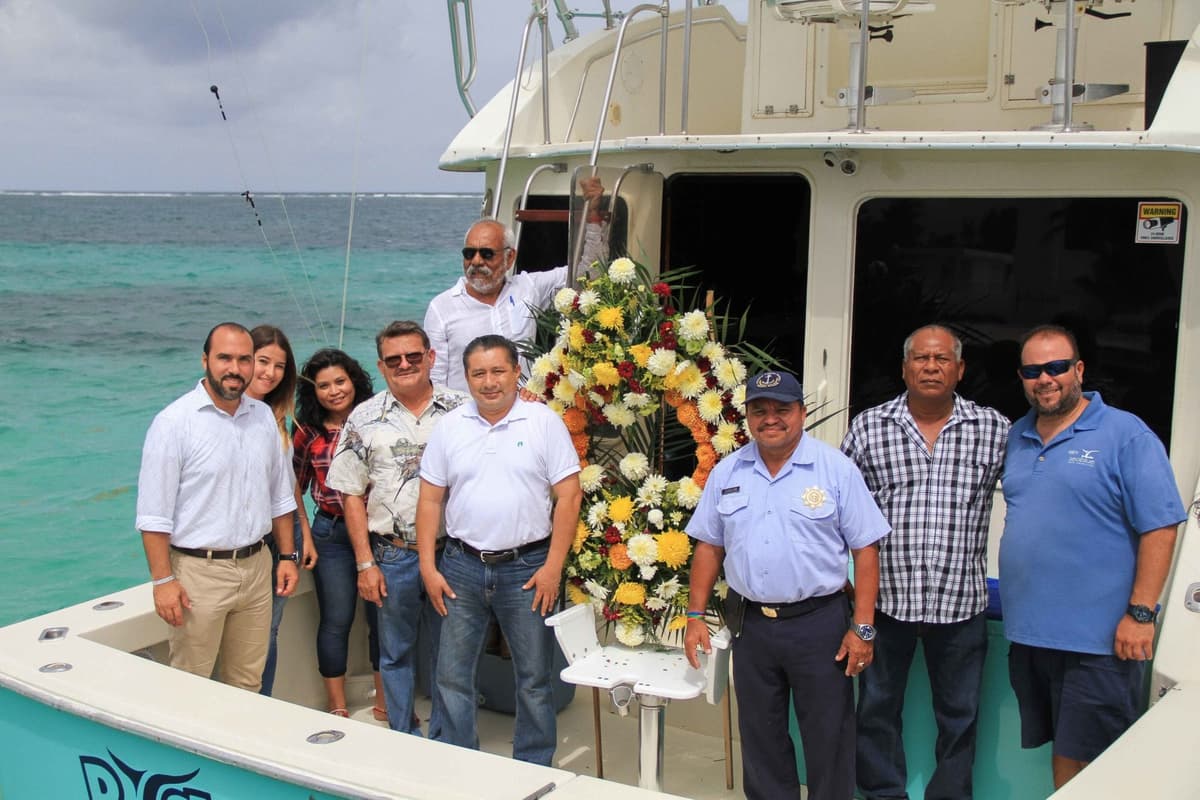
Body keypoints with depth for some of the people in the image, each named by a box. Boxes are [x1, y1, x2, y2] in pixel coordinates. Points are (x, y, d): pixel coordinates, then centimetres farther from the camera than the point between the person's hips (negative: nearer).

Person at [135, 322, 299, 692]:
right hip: (198, 571, -5)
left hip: (256, 567, 5)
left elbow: (281, 495, 17)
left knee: (248, 683, 13)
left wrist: (287, 555, 13)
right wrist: (163, 580, -15)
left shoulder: (264, 417, 8)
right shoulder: (175, 421, -10)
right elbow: (154, 513, -11)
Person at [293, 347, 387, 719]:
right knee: (336, 621, 6)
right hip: (332, 533, 0)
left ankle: (384, 701, 23)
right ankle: (338, 708, 18)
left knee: (383, 618, 7)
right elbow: (294, 485, 11)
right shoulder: (308, 432, 1)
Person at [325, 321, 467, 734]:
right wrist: (365, 563, -3)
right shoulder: (365, 419, 2)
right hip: (392, 556, 0)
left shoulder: (460, 410, 1)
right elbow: (351, 494, 2)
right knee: (396, 652, 12)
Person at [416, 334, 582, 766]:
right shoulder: (450, 427, 4)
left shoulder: (544, 422, -4)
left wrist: (552, 567, -11)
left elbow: (568, 496, -6)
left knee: (534, 680, 7)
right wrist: (428, 568, 0)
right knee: (452, 677, 9)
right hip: (462, 567, 3)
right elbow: (430, 500, 7)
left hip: (526, 568, -2)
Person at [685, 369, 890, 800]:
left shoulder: (836, 469, -5)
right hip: (751, 623, 4)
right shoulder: (726, 473, 6)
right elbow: (709, 547, 11)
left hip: (819, 622, -3)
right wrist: (695, 616, 5)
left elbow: (865, 549, -5)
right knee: (760, 737, 14)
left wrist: (862, 628, -9)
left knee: (828, 738, 3)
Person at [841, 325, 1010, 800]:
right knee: (878, 707, 12)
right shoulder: (868, 427, 0)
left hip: (960, 601, 0)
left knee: (959, 715, 11)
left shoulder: (994, 429, 0)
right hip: (884, 597, 0)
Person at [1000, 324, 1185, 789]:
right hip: (1027, 631, 6)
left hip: (1098, 640, -6)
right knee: (1059, 753, 16)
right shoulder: (1016, 437, 12)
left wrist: (1141, 614, -16)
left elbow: (1160, 528, -11)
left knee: (1087, 759, -2)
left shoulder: (1125, 434, -8)